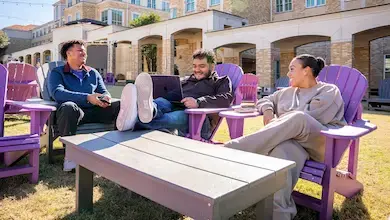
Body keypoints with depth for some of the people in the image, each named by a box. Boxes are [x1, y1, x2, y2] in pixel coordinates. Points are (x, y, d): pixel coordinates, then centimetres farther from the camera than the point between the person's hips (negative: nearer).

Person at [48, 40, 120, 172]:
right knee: (69, 107, -38)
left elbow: (105, 92, 17)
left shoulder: (93, 73, 25)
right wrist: (88, 98, -24)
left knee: (120, 105, -21)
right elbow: (57, 93, -10)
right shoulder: (57, 73, 10)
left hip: (94, 112, 4)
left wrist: (106, 99, -12)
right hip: (73, 112, -3)